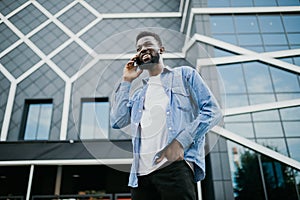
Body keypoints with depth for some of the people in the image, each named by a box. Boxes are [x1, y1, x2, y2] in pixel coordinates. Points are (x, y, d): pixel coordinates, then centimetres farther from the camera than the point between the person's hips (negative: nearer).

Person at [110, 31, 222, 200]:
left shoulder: (185, 74, 13)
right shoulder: (139, 94, 27)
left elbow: (213, 110, 2)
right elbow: (117, 121, 13)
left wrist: (180, 142, -11)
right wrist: (126, 81, 17)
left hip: (175, 166, -5)